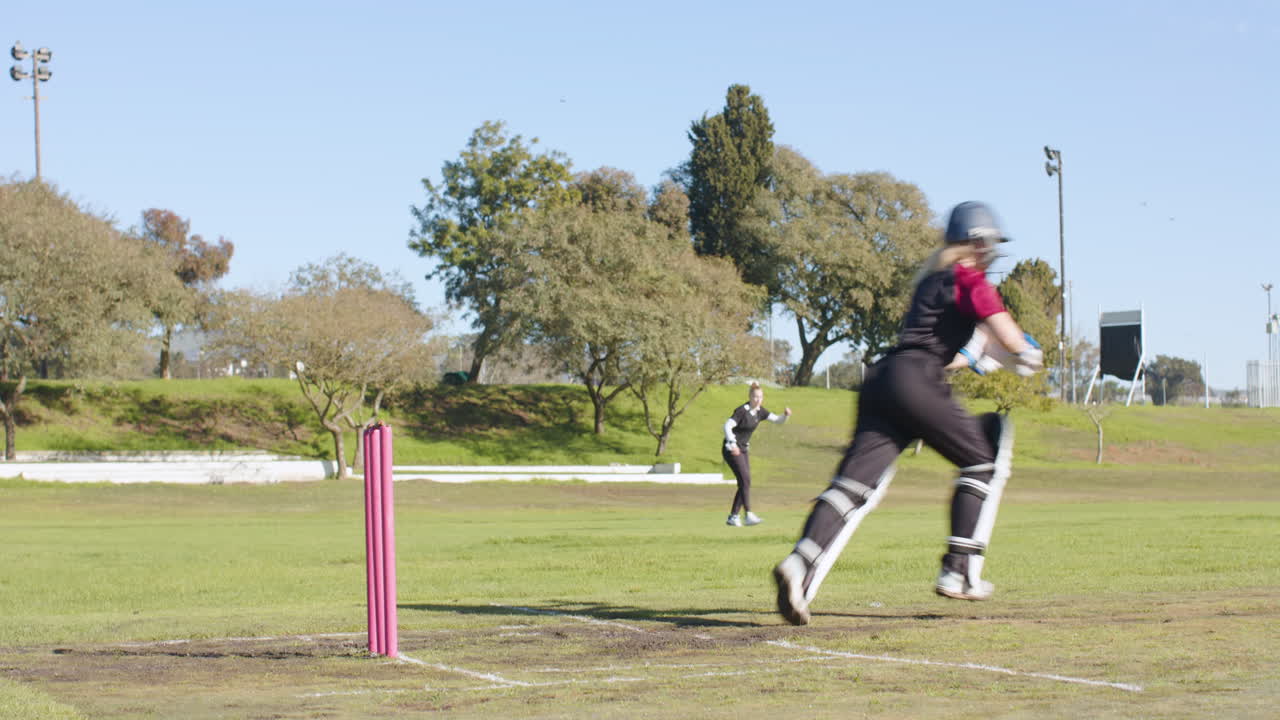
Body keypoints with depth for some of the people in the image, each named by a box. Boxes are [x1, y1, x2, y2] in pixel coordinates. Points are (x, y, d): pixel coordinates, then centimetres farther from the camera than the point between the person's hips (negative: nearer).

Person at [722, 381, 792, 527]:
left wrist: (786, 415, -13)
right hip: (732, 449, -8)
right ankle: (748, 515, -22)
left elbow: (778, 420, 9)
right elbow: (727, 426, -26)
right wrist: (732, 443, -39)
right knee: (745, 480, -18)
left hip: (742, 450, 8)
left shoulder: (760, 411, 5)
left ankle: (732, 517, 10)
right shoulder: (742, 411, -17)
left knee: (744, 483, 4)